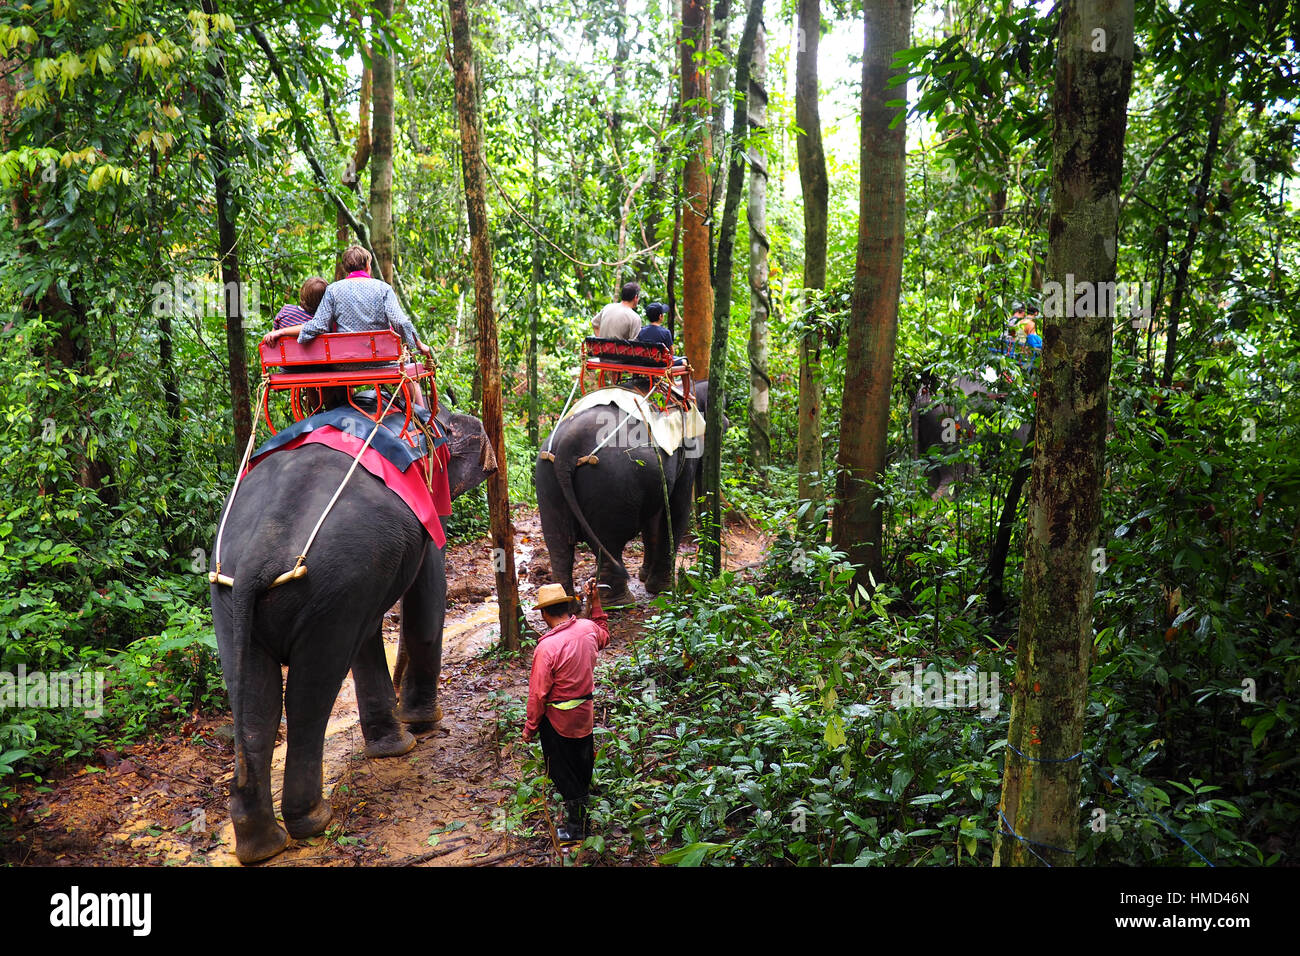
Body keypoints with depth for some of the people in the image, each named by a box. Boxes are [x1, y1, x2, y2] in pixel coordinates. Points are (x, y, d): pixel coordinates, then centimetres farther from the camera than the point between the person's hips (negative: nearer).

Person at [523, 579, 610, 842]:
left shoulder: (547, 647, -29)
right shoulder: (587, 628, -12)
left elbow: (538, 694, -21)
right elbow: (604, 636, 16)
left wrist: (530, 727, -7)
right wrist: (595, 603, 15)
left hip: (558, 720, -7)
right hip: (586, 712, 7)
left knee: (565, 774, 12)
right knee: (582, 764, 27)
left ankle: (576, 827, 25)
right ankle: (582, 809, 50)